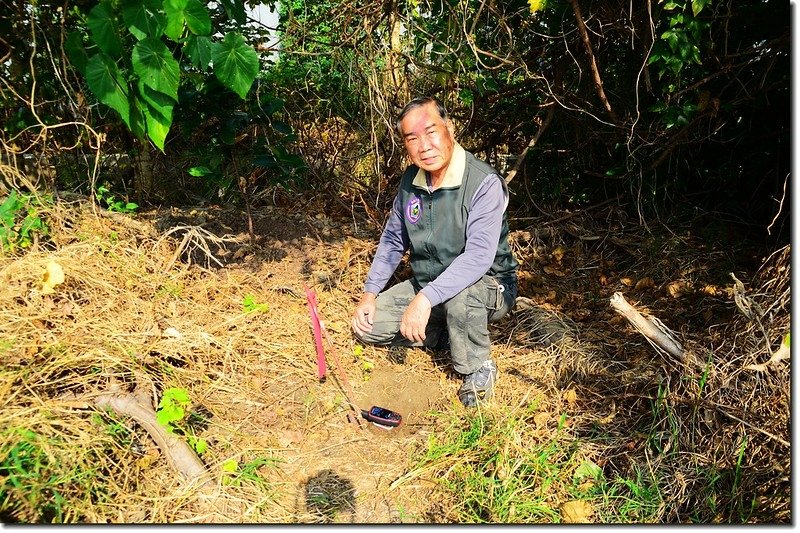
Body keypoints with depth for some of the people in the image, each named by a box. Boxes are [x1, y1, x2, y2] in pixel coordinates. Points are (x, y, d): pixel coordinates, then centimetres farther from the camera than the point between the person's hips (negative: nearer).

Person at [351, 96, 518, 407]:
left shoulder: (484, 183, -25)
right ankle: (453, 332, 9)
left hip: (487, 287, -6)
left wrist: (425, 299, -42)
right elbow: (393, 240, 8)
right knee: (368, 326, -6)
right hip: (425, 285, 6)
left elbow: (478, 257, -34)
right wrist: (369, 294, -2)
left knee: (459, 295, -40)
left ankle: (478, 369, -11)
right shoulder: (411, 180, -3)